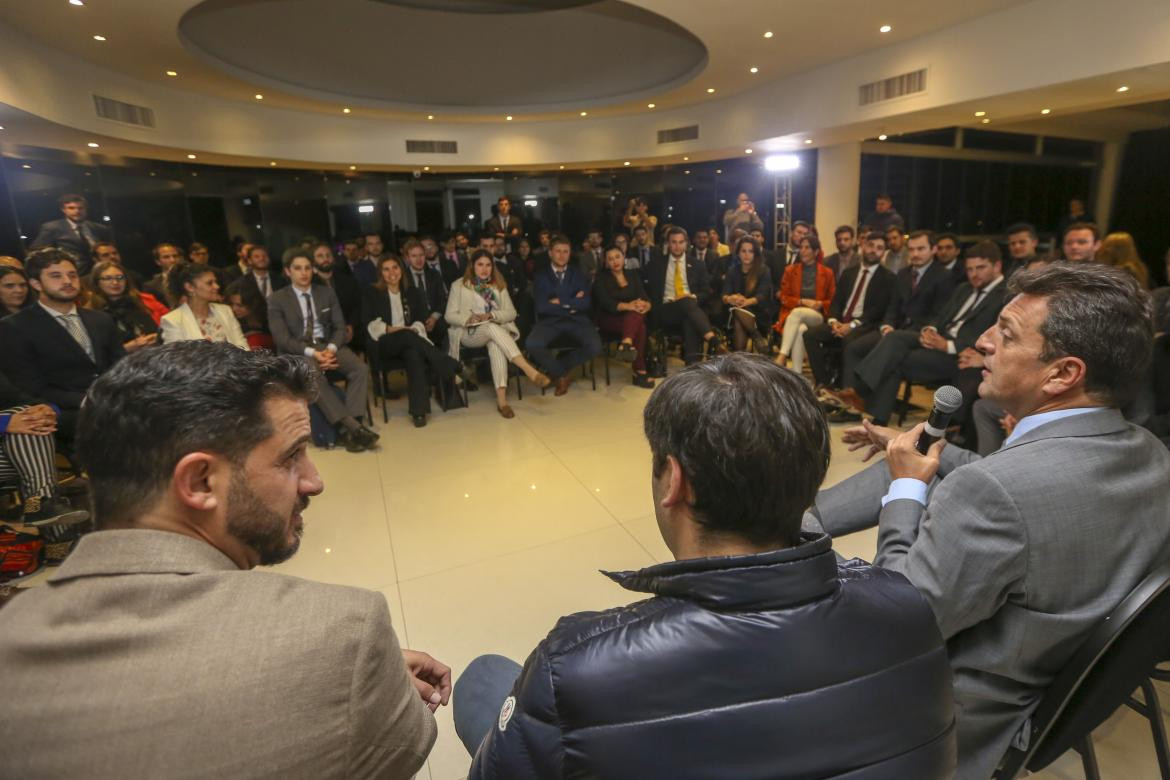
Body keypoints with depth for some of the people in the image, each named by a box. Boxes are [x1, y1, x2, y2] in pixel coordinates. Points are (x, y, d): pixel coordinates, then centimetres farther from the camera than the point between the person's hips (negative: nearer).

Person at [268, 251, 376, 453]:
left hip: (328, 345, 3)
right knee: (314, 377, -37)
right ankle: (352, 427, -38)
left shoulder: (326, 293, 13)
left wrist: (331, 348, -14)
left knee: (361, 370, -26)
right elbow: (282, 338, -6)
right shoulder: (277, 299, 3)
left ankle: (347, 429, -32)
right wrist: (312, 352, -21)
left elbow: (339, 326, 8)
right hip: (296, 351, -3)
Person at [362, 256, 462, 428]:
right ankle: (452, 370, -37)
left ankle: (418, 410, -43)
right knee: (408, 336, -38)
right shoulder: (371, 293, 13)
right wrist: (389, 329, -13)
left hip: (409, 341, 2)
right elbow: (369, 323, 3)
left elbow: (421, 319, 10)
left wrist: (413, 328, -12)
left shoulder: (413, 292, 20)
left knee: (413, 353, -38)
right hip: (384, 343, -2)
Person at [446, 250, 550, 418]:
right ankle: (529, 370, -49)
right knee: (493, 328, -36)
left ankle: (501, 397, -45)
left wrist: (491, 315, -13)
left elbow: (511, 313, 6)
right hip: (469, 333, -2)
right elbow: (450, 316, 3)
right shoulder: (459, 286, 9)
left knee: (496, 345, -36)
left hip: (496, 331, 2)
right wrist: (468, 319, -18)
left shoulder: (499, 285, 15)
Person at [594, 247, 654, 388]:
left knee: (636, 314, -34)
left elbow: (645, 298, 2)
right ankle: (640, 371, -39)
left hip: (633, 317, 4)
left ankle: (625, 345, -49)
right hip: (609, 320, -3)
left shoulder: (633, 276, 15)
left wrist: (645, 305, -23)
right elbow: (606, 303, -13)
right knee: (639, 326, -32)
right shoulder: (601, 279, 3)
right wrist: (628, 306, -29)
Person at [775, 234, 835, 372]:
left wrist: (820, 304, -8)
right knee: (800, 329, -36)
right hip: (792, 313, 1)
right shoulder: (790, 270, 14)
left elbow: (832, 301, 14)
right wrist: (803, 301, -8)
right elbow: (784, 298, 9)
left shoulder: (827, 273, 12)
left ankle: (782, 358, -45)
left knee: (797, 313, -37)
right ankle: (796, 374, -42)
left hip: (817, 317, -1)